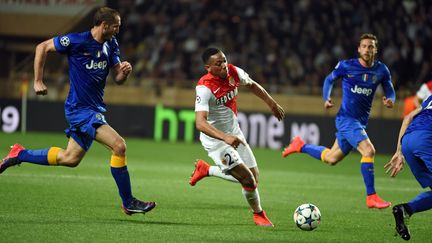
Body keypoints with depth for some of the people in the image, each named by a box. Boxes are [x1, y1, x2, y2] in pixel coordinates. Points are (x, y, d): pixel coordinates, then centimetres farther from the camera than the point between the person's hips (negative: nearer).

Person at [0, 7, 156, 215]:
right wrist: (38, 81, -7)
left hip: (95, 108, 9)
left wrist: (125, 71, -13)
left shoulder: (111, 45, 6)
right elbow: (42, 48, -5)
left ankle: (19, 154, 34)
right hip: (81, 109, -9)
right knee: (119, 145, -20)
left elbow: (118, 78, 11)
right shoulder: (77, 41, -15)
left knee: (70, 158, 18)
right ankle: (128, 203, -12)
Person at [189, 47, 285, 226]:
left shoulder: (234, 72, -9)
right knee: (248, 179, -13)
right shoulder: (204, 88, -29)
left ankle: (206, 170, 27)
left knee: (253, 176, 8)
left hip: (234, 133, 7)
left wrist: (272, 104, 19)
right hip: (215, 139, -7)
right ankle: (258, 214, 15)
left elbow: (252, 85, 14)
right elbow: (200, 123, -40)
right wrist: (225, 137, -52)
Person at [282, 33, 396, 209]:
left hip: (361, 121, 6)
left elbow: (390, 91, 9)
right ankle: (371, 197, -20)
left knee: (331, 158, 18)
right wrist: (326, 99, -7)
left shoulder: (381, 70, 1)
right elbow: (329, 79, 8)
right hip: (346, 118, -6)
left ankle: (300, 146, 43)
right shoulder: (346, 66, -7)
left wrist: (390, 100, -14)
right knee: (368, 150, -25)